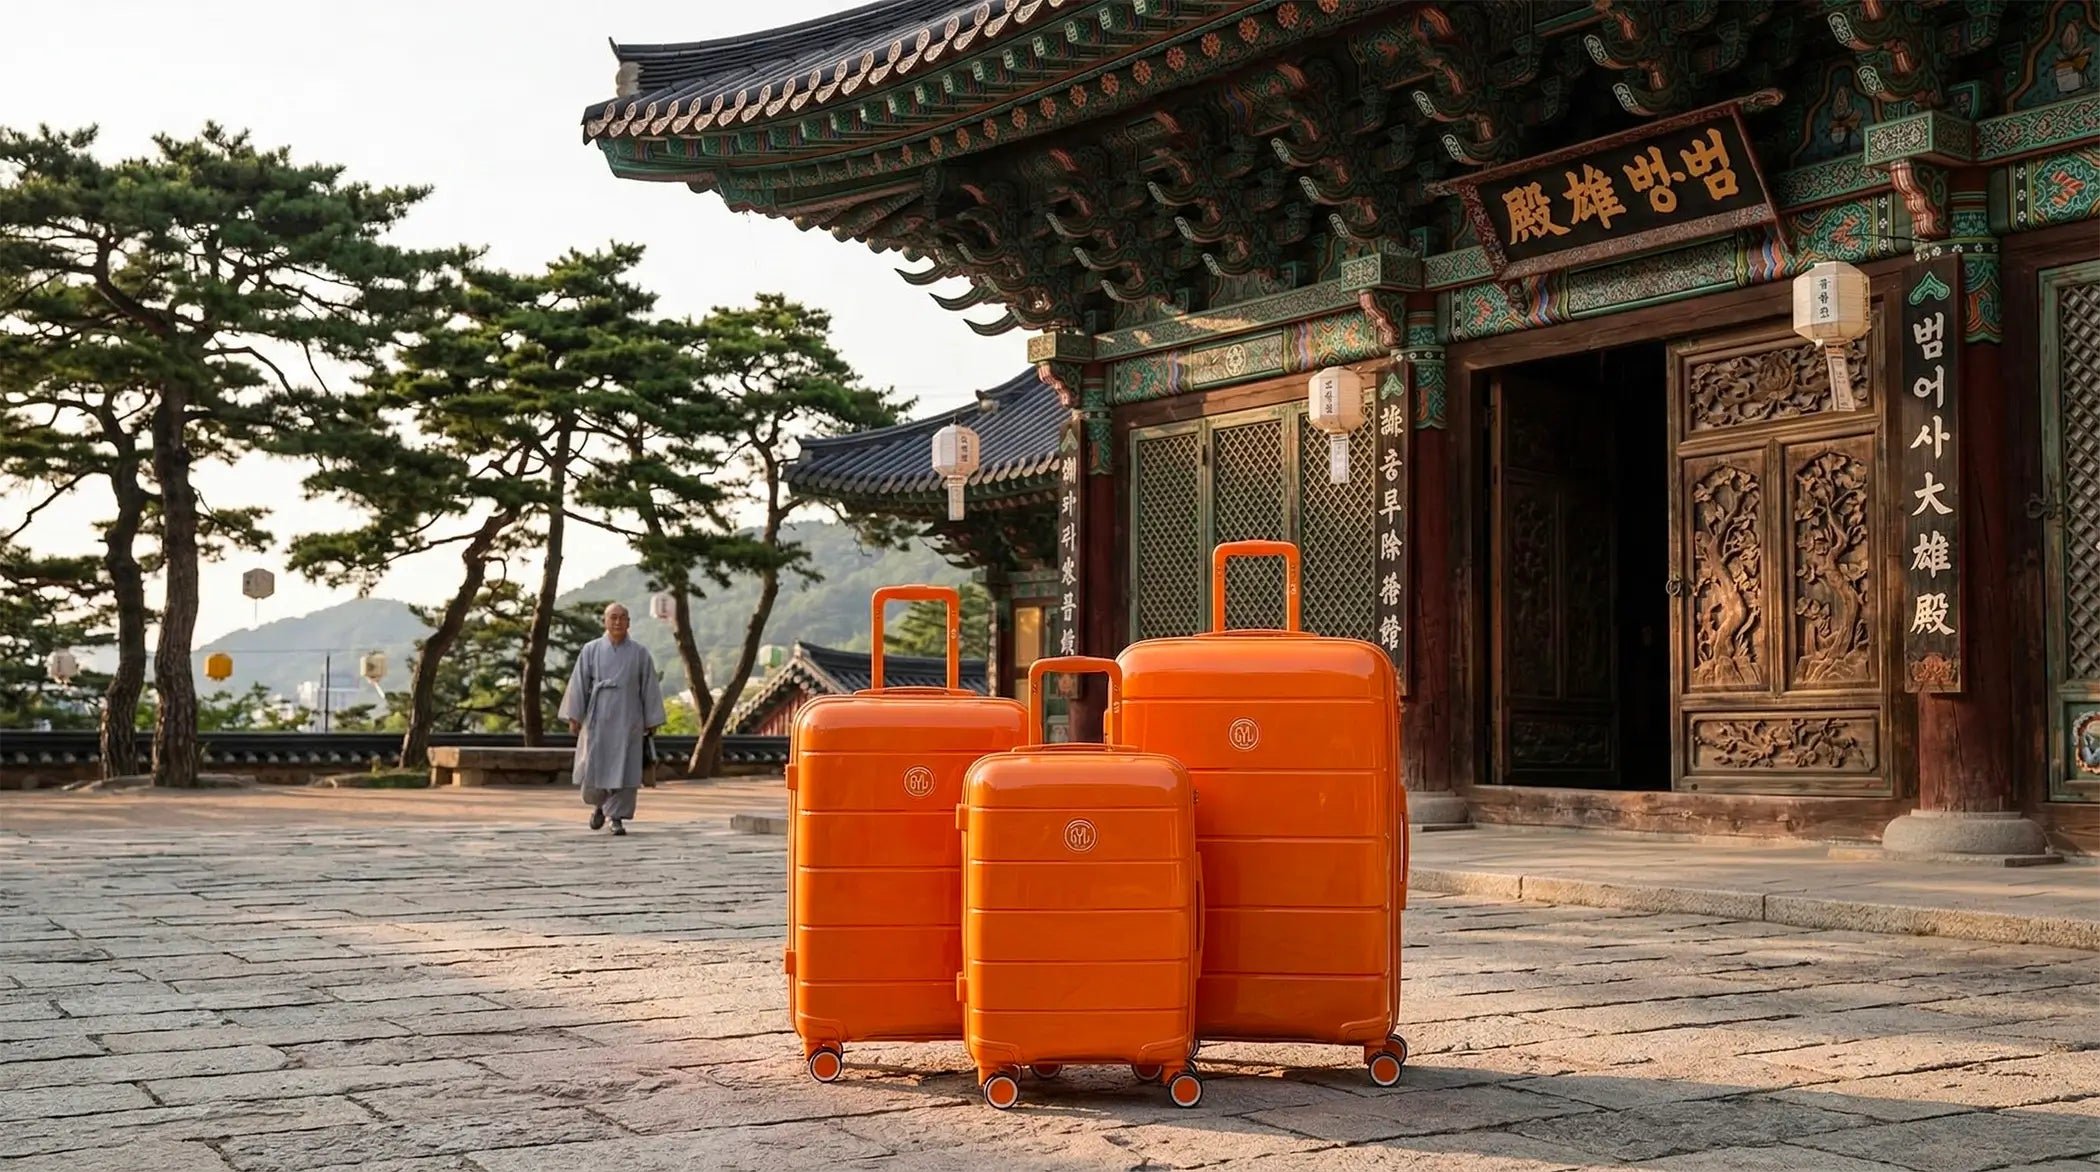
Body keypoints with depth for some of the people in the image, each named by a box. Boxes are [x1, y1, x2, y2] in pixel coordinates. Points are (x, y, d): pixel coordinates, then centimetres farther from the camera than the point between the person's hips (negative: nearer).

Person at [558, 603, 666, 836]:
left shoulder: (640, 653, 2)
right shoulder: (590, 650, 3)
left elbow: (649, 688, 4)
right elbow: (578, 685, 1)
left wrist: (652, 721, 2)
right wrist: (574, 717, -4)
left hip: (627, 720, 0)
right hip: (597, 719, 1)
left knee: (623, 770, -5)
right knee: (593, 767, 0)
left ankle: (617, 817, 2)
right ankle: (599, 804, 28)